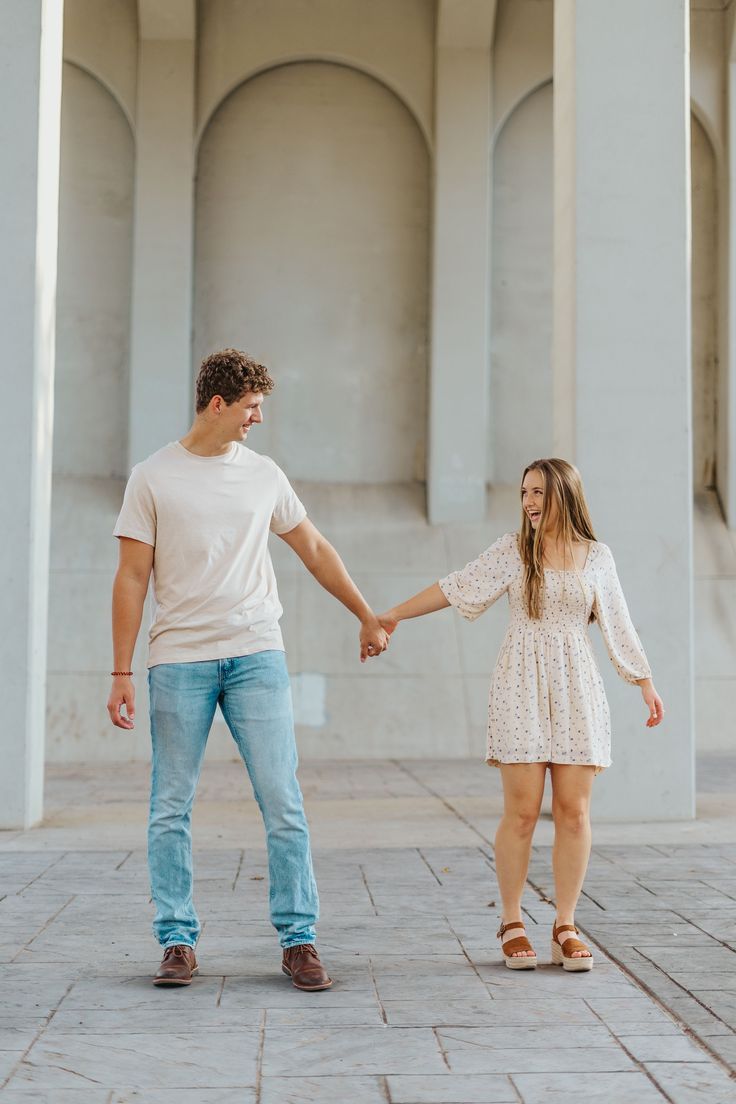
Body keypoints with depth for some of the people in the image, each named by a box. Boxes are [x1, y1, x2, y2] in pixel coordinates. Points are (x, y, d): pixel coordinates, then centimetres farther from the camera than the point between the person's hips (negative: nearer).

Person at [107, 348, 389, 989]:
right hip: (179, 660, -2)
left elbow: (314, 550, 21)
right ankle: (178, 942, 13)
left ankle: (299, 941, 5)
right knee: (171, 811, 2)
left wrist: (369, 617, 24)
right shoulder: (153, 478, 2)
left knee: (283, 804, -3)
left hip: (256, 655, 2)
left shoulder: (264, 475, 11)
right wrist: (122, 674, -3)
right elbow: (132, 579, 1)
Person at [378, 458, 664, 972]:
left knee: (574, 810, -1)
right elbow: (455, 587, 1)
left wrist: (647, 685, 14)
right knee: (522, 810, -6)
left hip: (578, 689, 2)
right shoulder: (513, 551, 4)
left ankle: (566, 927, 8)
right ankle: (512, 924, 7)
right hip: (522, 687, -2)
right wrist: (394, 614, -4)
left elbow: (619, 627, 14)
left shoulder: (598, 557, 9)